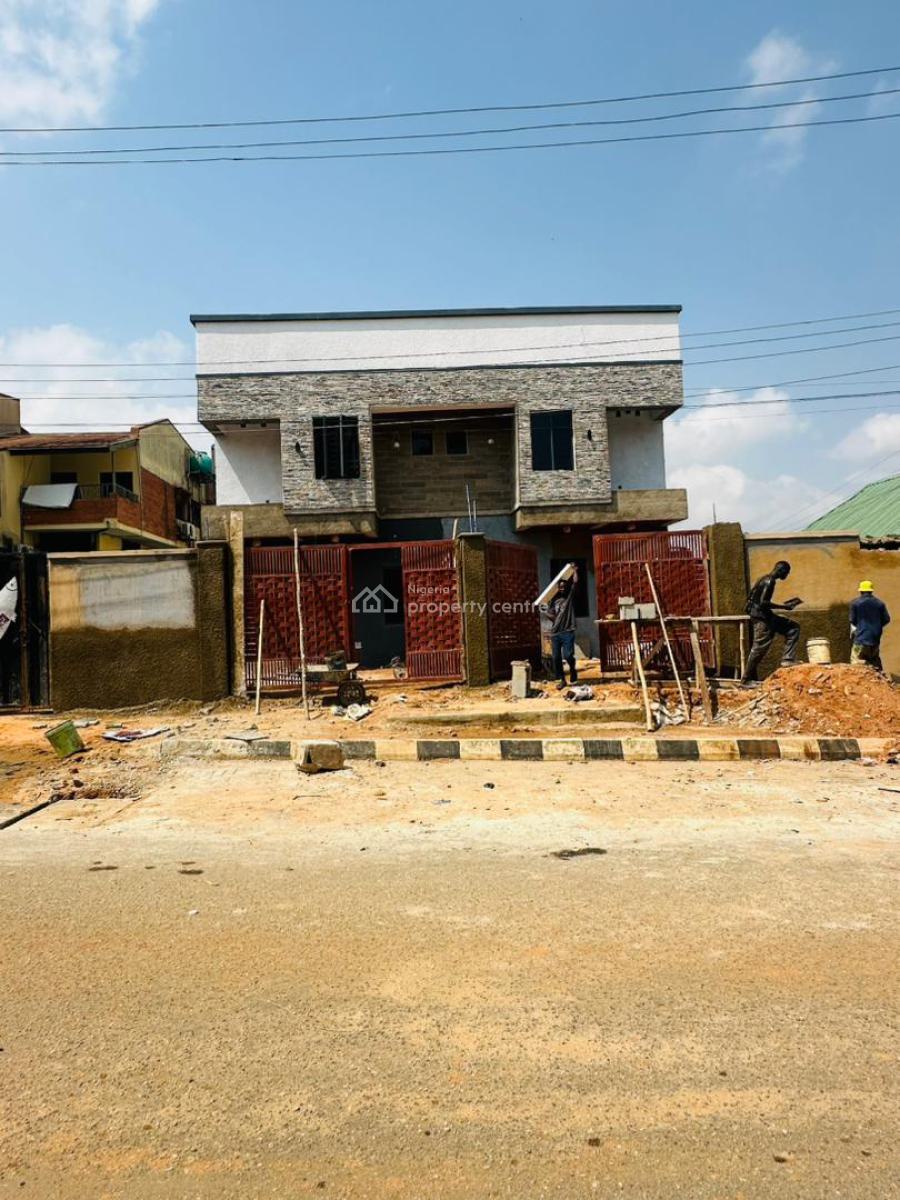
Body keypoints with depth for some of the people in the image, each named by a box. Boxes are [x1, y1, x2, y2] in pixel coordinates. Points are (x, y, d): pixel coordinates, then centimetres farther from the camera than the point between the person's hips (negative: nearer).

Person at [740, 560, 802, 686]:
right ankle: (747, 680, 1)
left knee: (793, 628, 13)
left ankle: (787, 660, 9)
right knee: (759, 648, -5)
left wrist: (787, 603, 19)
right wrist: (784, 607, -16)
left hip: (766, 616, 10)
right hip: (761, 616, -10)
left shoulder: (767, 580, 14)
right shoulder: (769, 581, -16)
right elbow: (763, 602, -24)